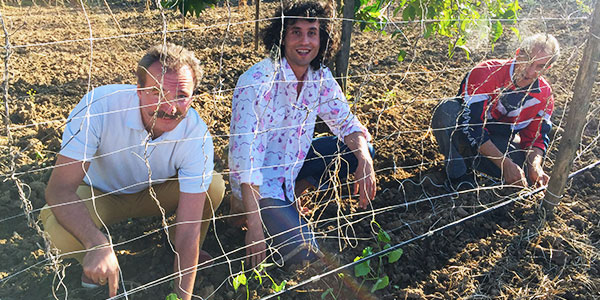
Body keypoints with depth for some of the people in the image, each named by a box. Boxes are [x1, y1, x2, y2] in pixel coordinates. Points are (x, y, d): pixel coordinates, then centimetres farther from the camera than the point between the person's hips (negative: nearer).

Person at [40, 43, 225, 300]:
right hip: (100, 195, -1)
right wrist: (98, 244, -50)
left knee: (214, 186, -26)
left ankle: (185, 251, 5)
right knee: (58, 229, -33)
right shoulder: (100, 105, -33)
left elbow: (189, 227, -29)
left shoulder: (196, 136, -30)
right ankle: (91, 261, 5)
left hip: (157, 191, 1)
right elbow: (59, 188, -33)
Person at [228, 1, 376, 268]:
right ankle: (243, 208, 6)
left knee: (360, 149, -3)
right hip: (260, 180, -6)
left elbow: (346, 122, 1)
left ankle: (292, 195, 6)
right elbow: (245, 153, -29)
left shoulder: (320, 76, -7)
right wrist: (254, 225, -32)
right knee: (302, 252, -19)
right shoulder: (257, 82, -26)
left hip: (294, 164, 7)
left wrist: (364, 161, -21)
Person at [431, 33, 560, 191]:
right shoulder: (487, 72, -25)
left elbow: (536, 137, 0)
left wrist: (535, 166, -25)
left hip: (498, 142, 4)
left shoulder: (544, 95, -7)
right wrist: (505, 163, -35)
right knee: (447, 109, -35)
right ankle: (458, 174, -20)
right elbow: (471, 124, -30)